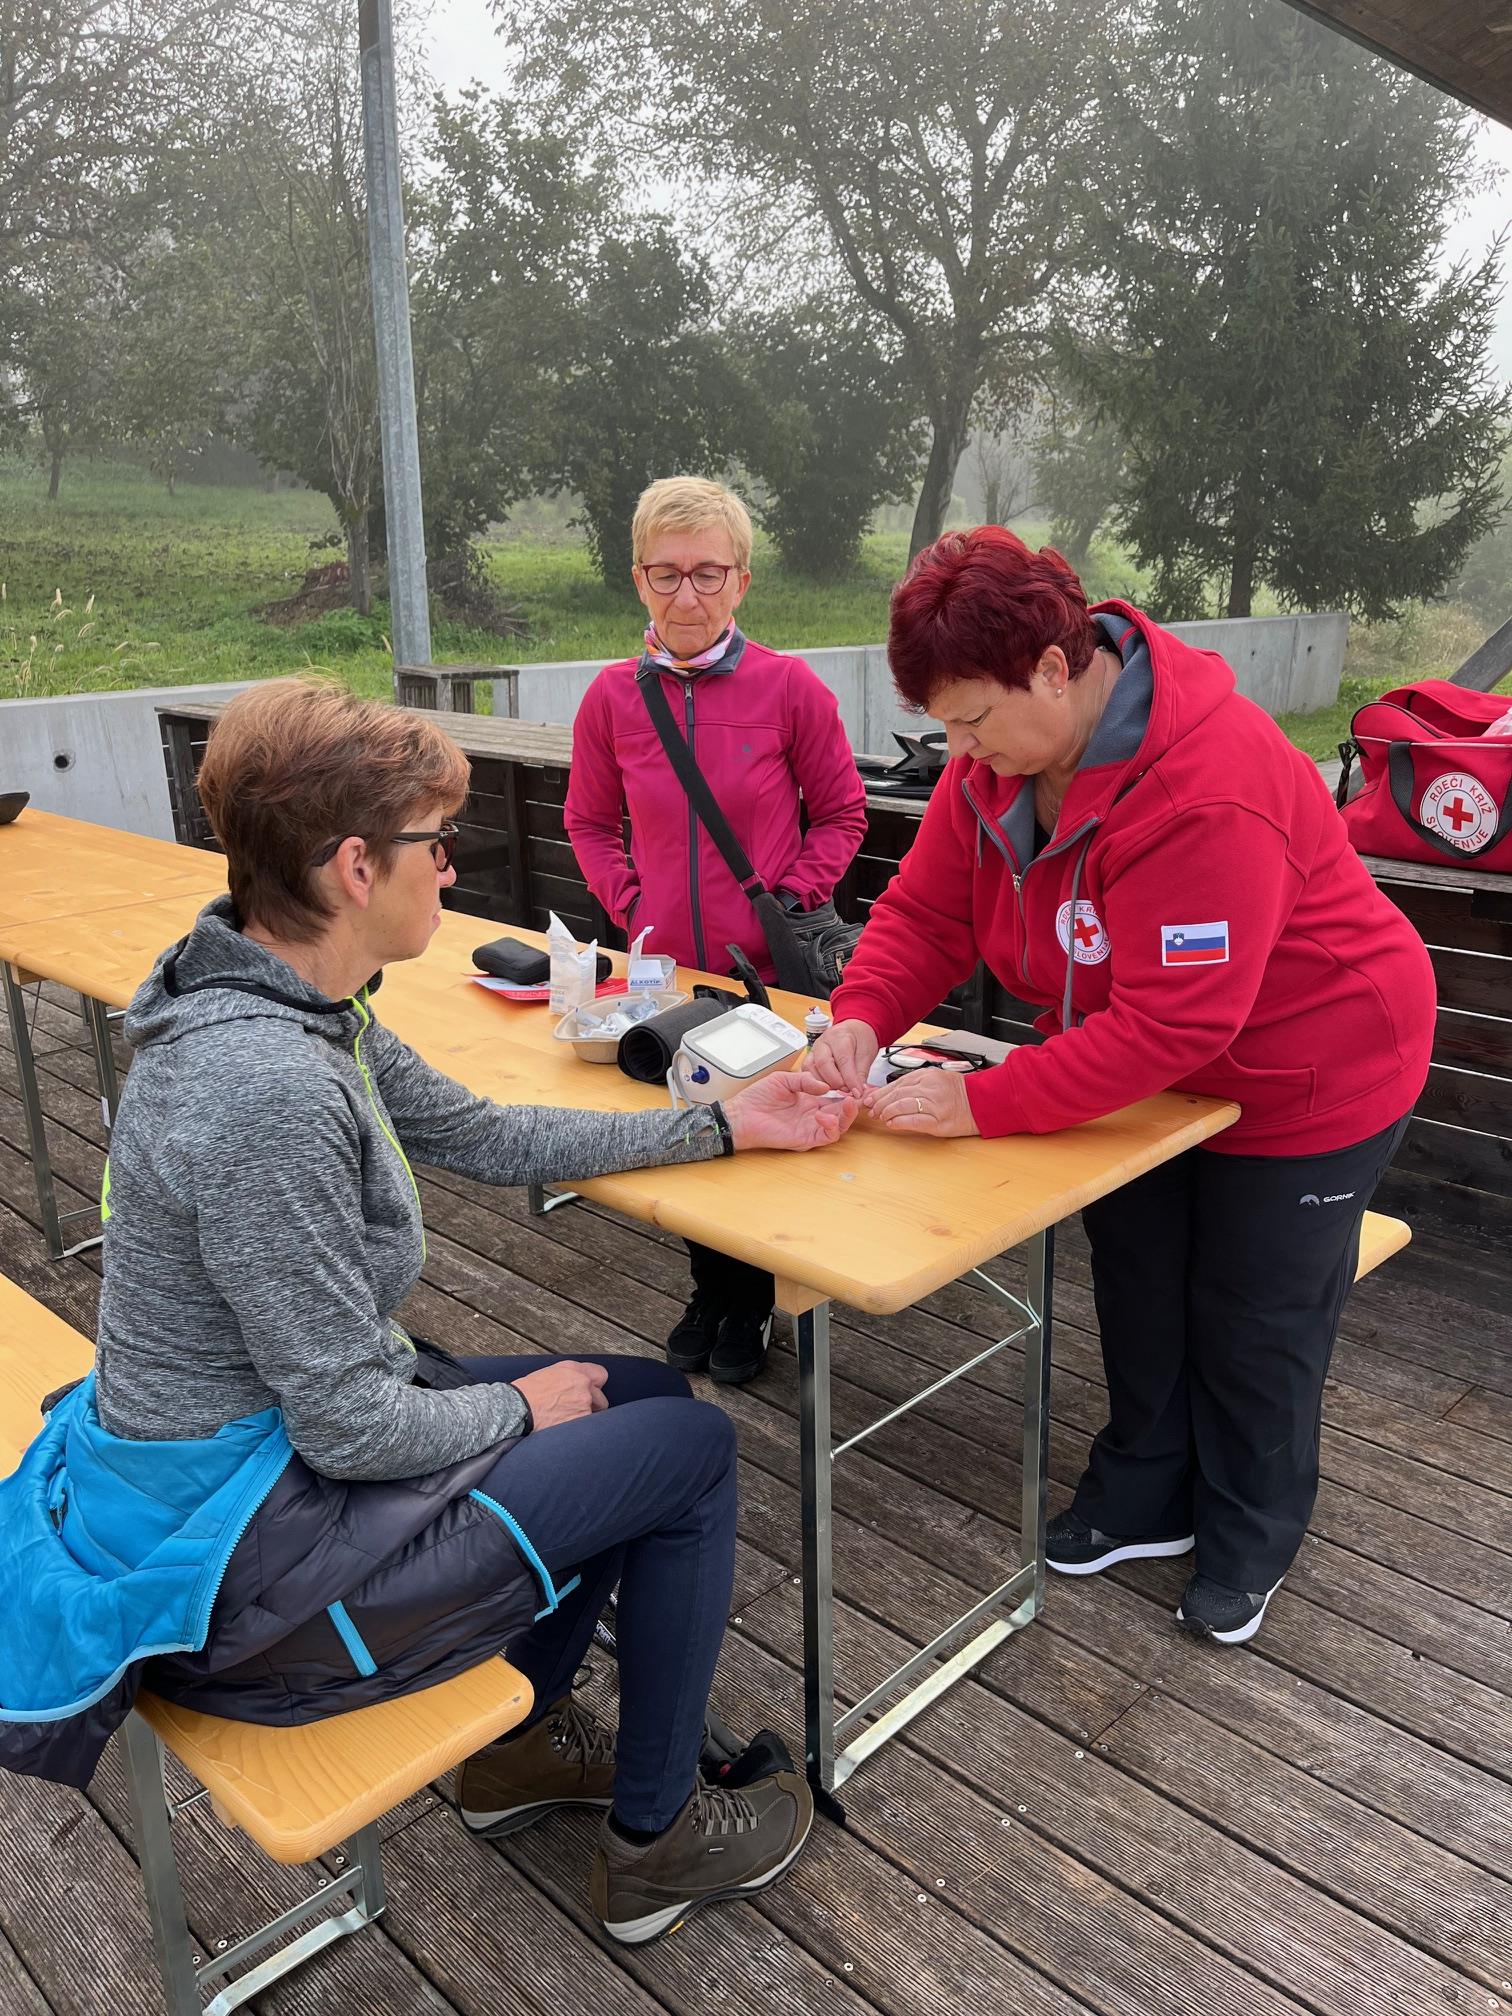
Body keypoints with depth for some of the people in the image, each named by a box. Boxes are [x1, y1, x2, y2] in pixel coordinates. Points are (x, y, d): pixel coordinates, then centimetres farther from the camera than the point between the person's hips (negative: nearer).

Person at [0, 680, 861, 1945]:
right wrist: (517, 1403, -7)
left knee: (649, 1398, 17)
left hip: (267, 1444, 9)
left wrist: (723, 1125, 9)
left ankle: (520, 1744, 35)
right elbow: (349, 1427, -27)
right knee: (693, 1450, -1)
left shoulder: (301, 1006, -2)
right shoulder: (263, 1085, -32)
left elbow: (484, 1137, 9)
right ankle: (655, 1840, 21)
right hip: (243, 1555, -9)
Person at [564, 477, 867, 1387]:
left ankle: (752, 1304, 34)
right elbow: (590, 823, 11)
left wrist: (792, 901, -10)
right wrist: (631, 905, -1)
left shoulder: (789, 687, -10)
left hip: (770, 970, -3)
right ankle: (709, 1293, 40)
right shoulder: (614, 696, -2)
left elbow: (842, 814, 0)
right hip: (667, 968, 3)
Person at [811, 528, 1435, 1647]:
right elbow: (925, 914, -8)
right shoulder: (1000, 758, -12)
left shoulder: (1209, 791, -39)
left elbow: (1173, 1025, -40)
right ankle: (1147, 1497, 42)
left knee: (1252, 1326, 11)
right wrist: (862, 1017, -28)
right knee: (1136, 1290, 19)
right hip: (1136, 1077, 7)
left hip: (1302, 1085, -7)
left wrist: (982, 1103, -39)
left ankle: (1247, 1547, 37)